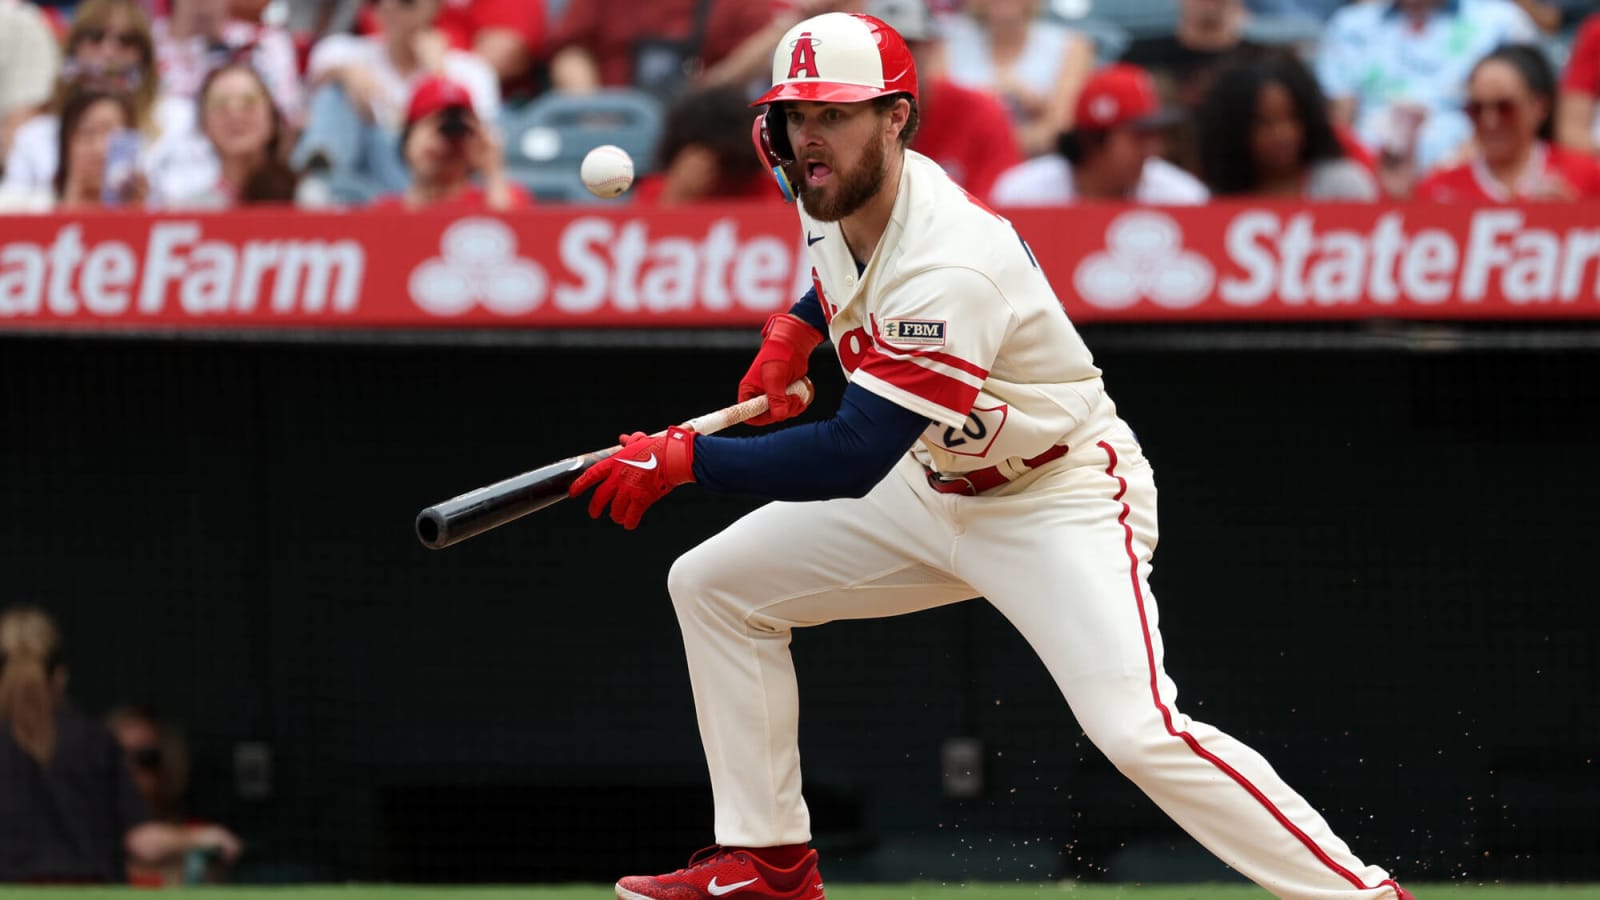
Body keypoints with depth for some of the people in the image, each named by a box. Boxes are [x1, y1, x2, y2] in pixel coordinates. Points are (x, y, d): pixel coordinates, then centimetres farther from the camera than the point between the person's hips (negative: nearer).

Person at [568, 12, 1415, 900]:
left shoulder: (953, 268, -34)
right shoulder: (833, 197, -7)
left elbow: (851, 460, -38)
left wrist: (682, 459, -36)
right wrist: (791, 332, 6)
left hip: (1060, 498, -9)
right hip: (933, 486, 9)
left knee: (1136, 730, -27)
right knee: (713, 585, 6)